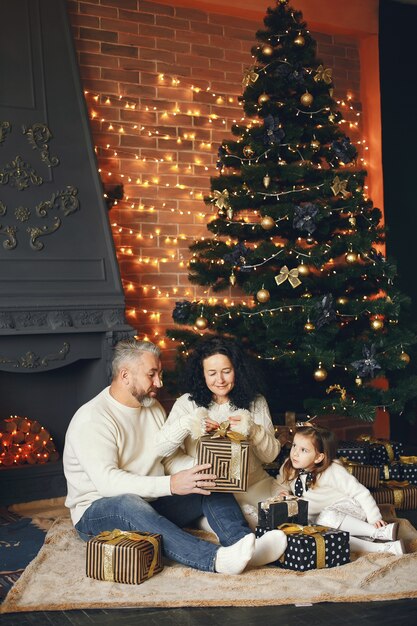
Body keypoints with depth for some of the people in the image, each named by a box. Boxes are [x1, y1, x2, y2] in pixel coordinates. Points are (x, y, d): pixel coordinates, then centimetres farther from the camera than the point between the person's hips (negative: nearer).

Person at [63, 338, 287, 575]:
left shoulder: (153, 408, 10)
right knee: (128, 503, -39)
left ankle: (246, 544, -33)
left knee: (210, 484, -8)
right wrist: (170, 484, -36)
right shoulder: (92, 418, -16)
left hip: (151, 505, 8)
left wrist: (203, 469, -12)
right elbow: (107, 481, -28)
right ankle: (215, 558, -53)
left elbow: (172, 458, 10)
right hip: (97, 511, -7)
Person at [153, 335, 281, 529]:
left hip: (253, 483, 3)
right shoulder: (188, 402, 4)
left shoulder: (255, 402, 9)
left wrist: (253, 430, -16)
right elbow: (160, 448, -6)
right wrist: (187, 423, -23)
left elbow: (271, 455, 4)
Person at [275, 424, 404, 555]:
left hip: (347, 510, -5)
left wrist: (374, 518, -19)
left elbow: (360, 492, -16)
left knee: (326, 518, -40)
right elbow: (281, 484, 13)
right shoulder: (288, 468, -6)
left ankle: (379, 532, -31)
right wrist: (283, 493, -10)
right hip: (315, 518, 5)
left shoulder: (333, 471, -20)